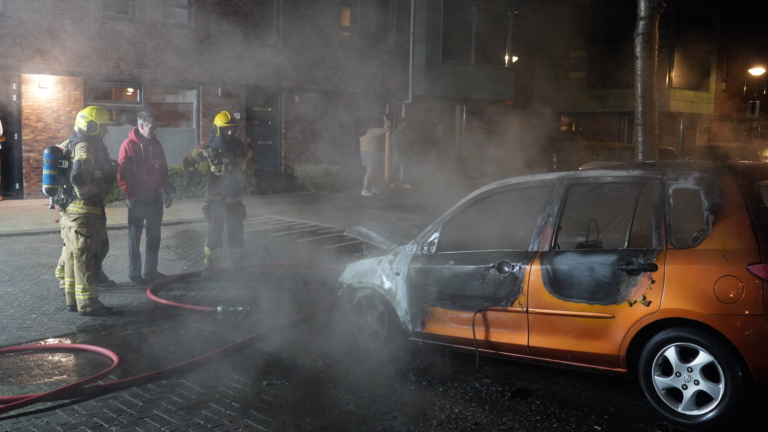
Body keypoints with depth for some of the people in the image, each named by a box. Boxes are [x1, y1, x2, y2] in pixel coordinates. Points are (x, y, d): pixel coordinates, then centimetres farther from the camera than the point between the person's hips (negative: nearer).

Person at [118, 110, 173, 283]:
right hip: (137, 199, -6)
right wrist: (129, 196, -15)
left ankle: (151, 270, 19)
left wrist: (167, 191, 12)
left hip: (155, 197, 6)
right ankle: (135, 272, 9)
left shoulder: (156, 144, 9)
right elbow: (122, 174, -13)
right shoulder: (129, 145, -11)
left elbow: (163, 170, 15)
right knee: (135, 236, 3)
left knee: (154, 236, 10)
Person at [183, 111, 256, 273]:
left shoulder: (239, 146, -4)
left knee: (235, 229, 11)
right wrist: (193, 175, -8)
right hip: (215, 197, -3)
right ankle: (211, 264, 5)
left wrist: (246, 174, 5)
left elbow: (251, 160, 15)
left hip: (234, 196, 3)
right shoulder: (208, 147, -12)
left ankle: (238, 260, 24)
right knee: (214, 230, -3)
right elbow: (188, 161, 1)